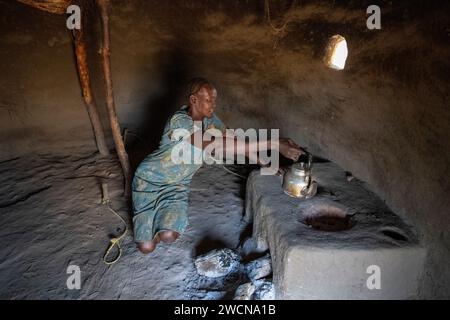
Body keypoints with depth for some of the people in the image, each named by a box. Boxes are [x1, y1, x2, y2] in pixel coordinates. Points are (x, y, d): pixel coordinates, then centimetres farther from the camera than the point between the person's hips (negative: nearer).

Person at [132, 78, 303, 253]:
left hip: (177, 184, 5)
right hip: (150, 179, -4)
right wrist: (275, 145, -47)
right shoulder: (179, 121, -31)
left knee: (169, 236, -20)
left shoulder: (208, 118, -6)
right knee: (146, 247, -8)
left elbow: (233, 141, 2)